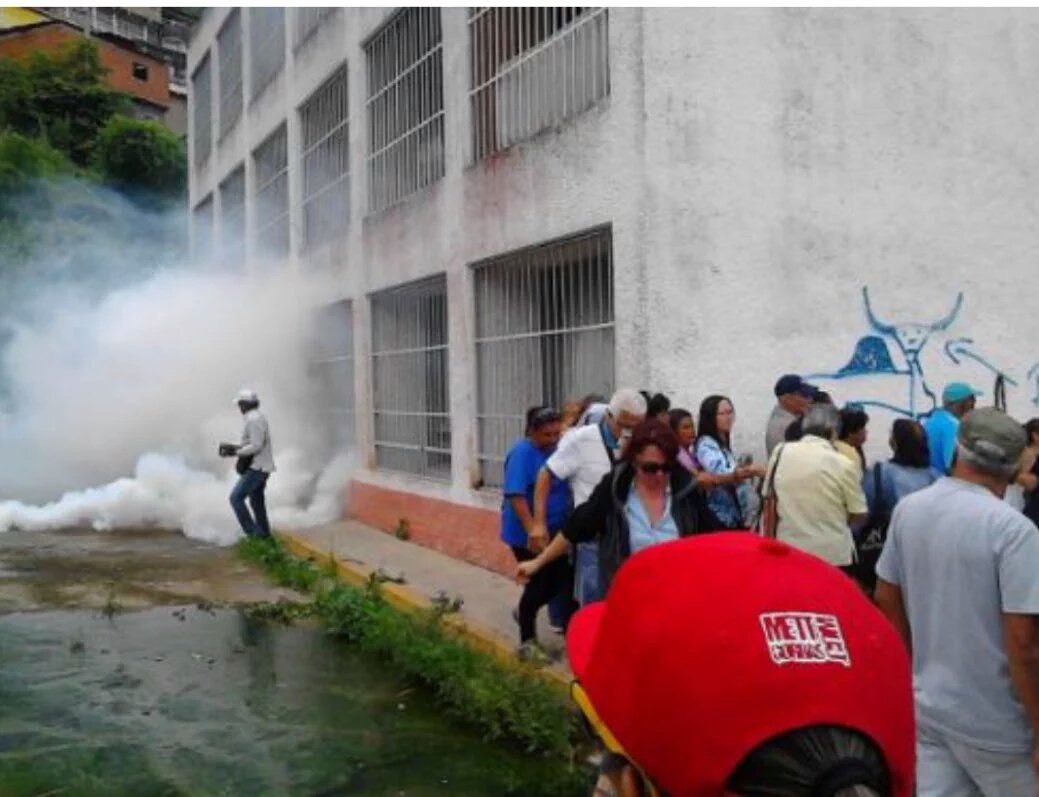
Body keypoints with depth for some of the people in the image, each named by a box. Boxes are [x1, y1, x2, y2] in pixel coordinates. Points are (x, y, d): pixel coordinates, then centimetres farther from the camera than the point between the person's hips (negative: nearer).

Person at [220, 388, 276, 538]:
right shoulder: (257, 417, 15)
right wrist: (234, 448, 15)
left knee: (236, 497, -10)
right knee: (256, 502, 15)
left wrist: (235, 452, -17)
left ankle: (252, 532, -8)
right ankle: (264, 535, 20)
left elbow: (256, 446, -24)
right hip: (259, 467, 10)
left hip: (257, 468, -10)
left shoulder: (253, 419, -18)